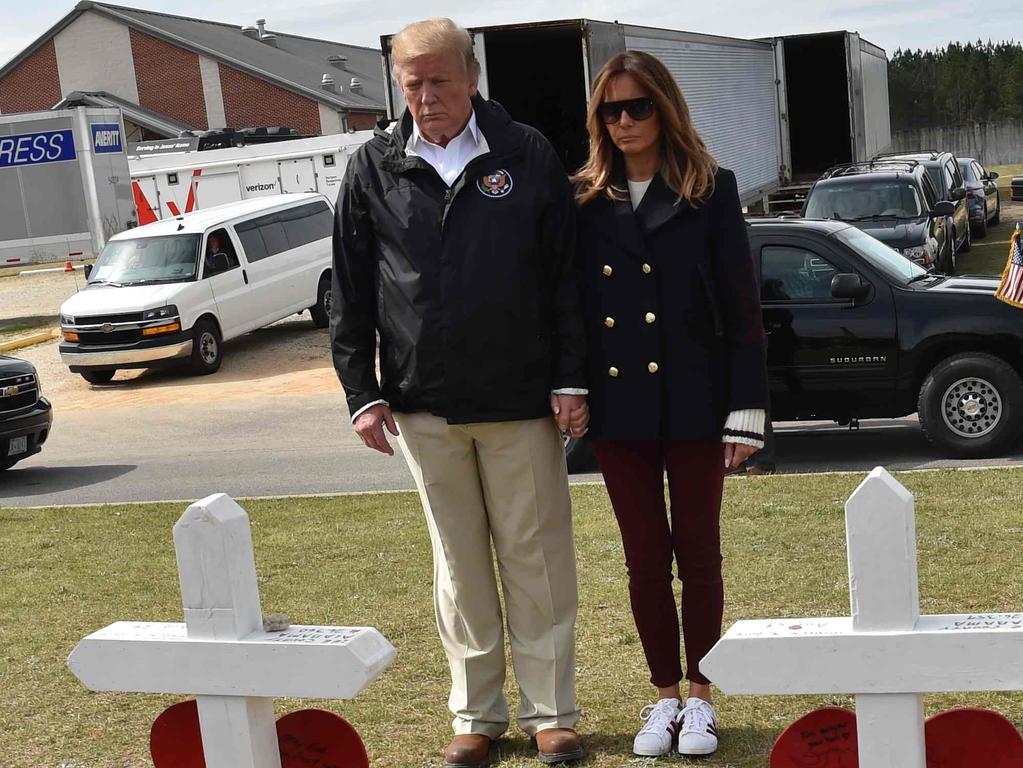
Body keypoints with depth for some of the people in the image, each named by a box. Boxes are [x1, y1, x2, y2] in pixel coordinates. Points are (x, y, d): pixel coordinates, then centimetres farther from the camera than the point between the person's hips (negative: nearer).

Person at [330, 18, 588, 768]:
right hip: (423, 404, 2)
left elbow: (566, 277, 0)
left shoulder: (528, 157, 0)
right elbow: (351, 293, 6)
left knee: (537, 559, 5)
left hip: (522, 400, -1)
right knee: (459, 563, 11)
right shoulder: (373, 169, 4)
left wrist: (570, 379, -5)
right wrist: (363, 391, 2)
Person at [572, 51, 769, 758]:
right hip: (619, 407, 2)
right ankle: (665, 696, 24)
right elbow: (572, 303, 7)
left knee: (699, 555, 8)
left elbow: (742, 309, -3)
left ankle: (700, 697, 23)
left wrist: (746, 411, -7)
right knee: (645, 559, 10)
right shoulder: (585, 201, 5)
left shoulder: (711, 190, -2)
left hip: (692, 402, -2)